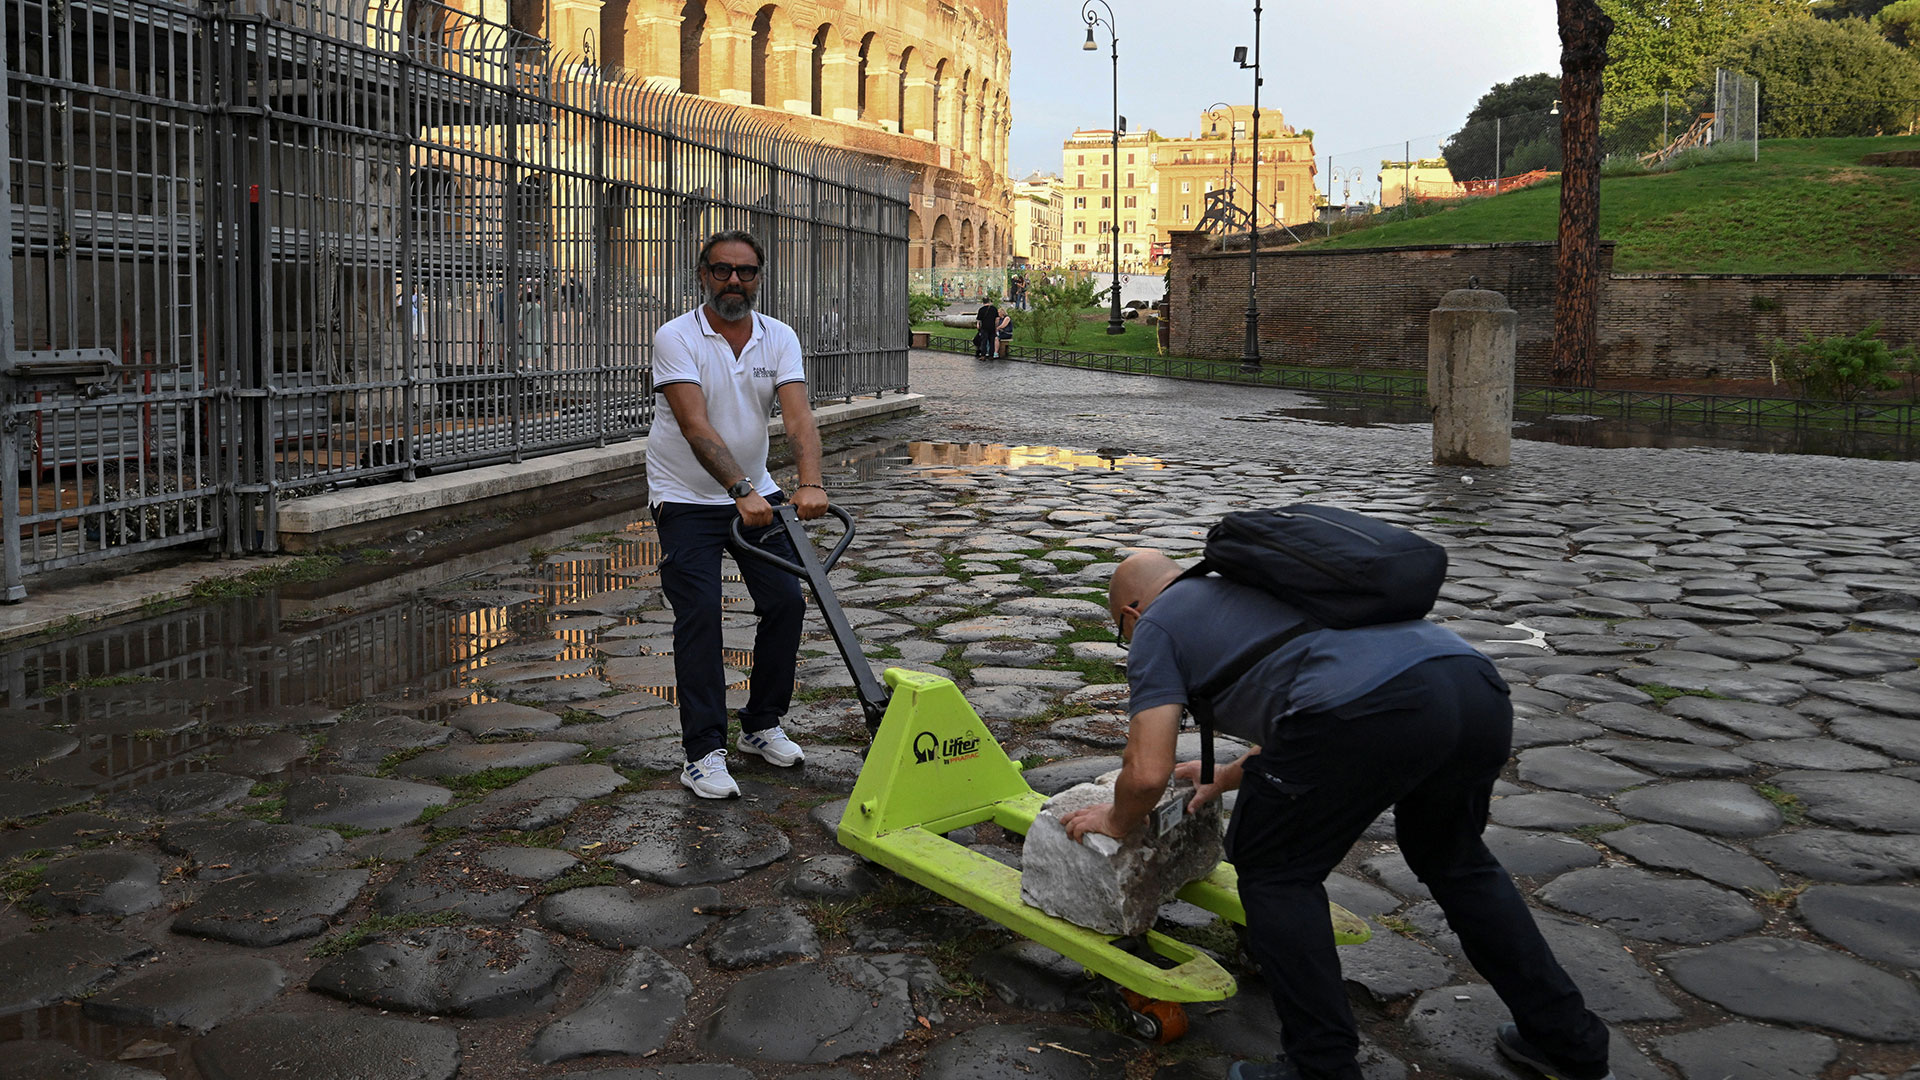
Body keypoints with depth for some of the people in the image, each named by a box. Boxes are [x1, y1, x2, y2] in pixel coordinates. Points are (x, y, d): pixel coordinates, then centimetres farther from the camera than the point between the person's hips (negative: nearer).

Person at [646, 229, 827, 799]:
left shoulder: (779, 338, -3)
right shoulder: (676, 338, -16)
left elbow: (798, 416, -18)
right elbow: (697, 427, -28)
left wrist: (810, 482, -36)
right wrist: (742, 491, -41)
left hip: (756, 493, 5)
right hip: (687, 497, -5)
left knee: (787, 601, 0)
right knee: (699, 613, -13)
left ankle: (762, 726, 18)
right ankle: (704, 752, -8)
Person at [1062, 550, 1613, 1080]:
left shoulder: (1156, 625, 18)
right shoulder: (1254, 585, 40)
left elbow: (1148, 773, 8)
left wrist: (1118, 822, 28)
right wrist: (1229, 776, 57)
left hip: (1371, 707, -8)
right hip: (1481, 689, 8)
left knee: (1275, 870, 15)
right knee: (1453, 858, 31)